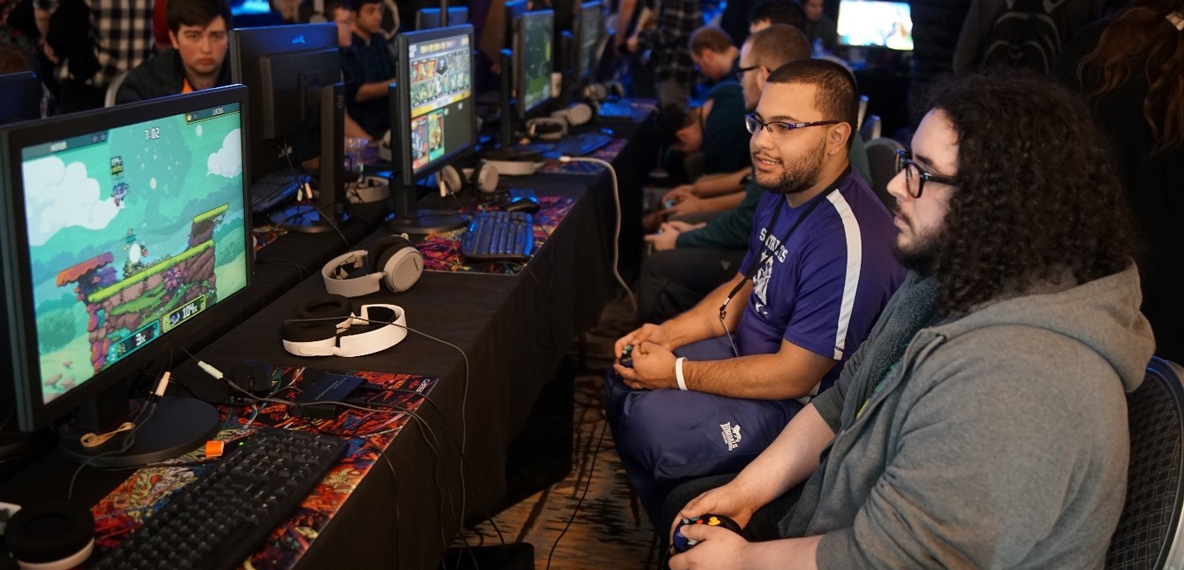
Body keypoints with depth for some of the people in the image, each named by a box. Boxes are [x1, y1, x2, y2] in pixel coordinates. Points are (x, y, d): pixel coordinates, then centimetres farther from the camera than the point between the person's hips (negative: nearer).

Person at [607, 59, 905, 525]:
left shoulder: (848, 241, -31)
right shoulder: (782, 194, 2)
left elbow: (795, 376, -27)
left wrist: (677, 373, -20)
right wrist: (668, 333, -1)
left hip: (799, 406, -10)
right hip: (748, 353, 10)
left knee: (649, 420, -23)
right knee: (624, 377, 7)